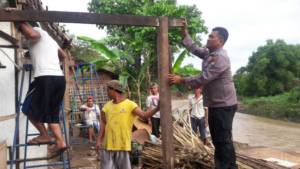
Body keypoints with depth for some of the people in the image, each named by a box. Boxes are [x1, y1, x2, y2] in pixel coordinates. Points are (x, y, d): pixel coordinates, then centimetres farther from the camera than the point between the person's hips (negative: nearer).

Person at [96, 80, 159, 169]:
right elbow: (103, 124, 8)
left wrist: (156, 109, -35)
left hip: (122, 145, -4)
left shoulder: (130, 104, -9)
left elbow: (144, 115, -19)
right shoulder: (107, 106, 5)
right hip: (107, 144, 4)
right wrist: (99, 140, 2)